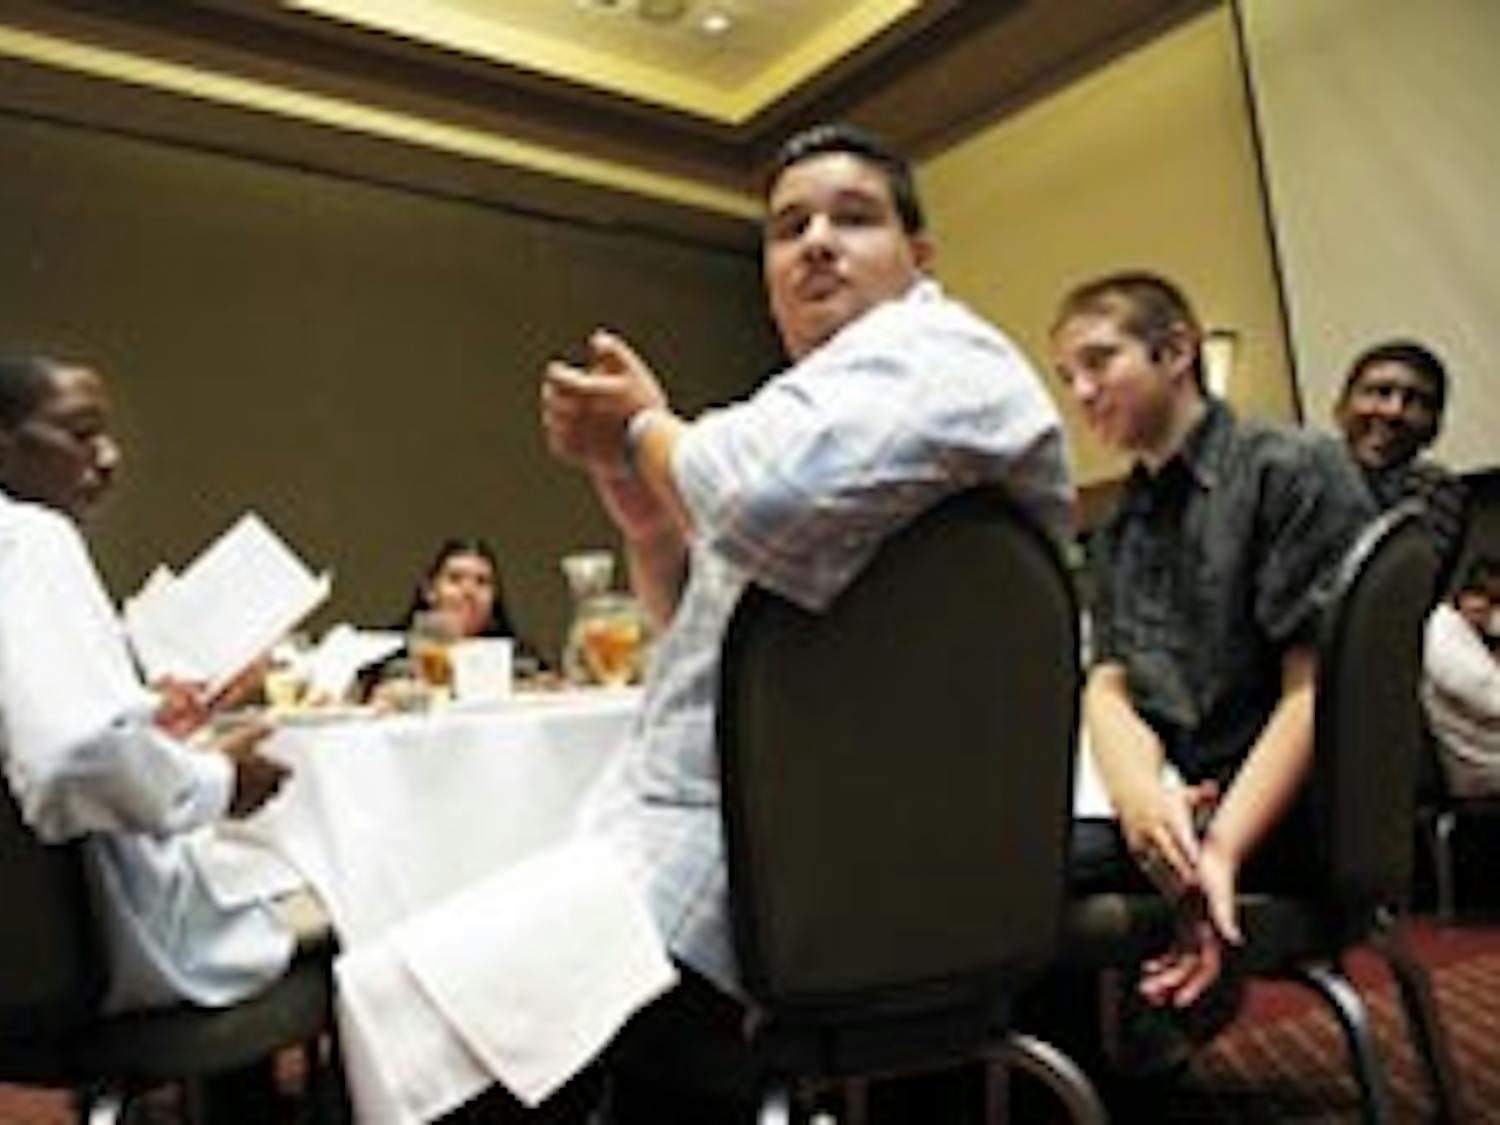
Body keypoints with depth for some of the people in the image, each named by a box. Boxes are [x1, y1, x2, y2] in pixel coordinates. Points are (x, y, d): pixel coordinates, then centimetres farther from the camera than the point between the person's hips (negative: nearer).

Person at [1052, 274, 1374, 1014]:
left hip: (1271, 810, -6)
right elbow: (1106, 684, 6)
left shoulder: (1293, 473, -2)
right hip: (1169, 801, 6)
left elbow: (1316, 690, -10)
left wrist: (1220, 850, -21)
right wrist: (1138, 789, -17)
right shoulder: (1117, 532, 18)